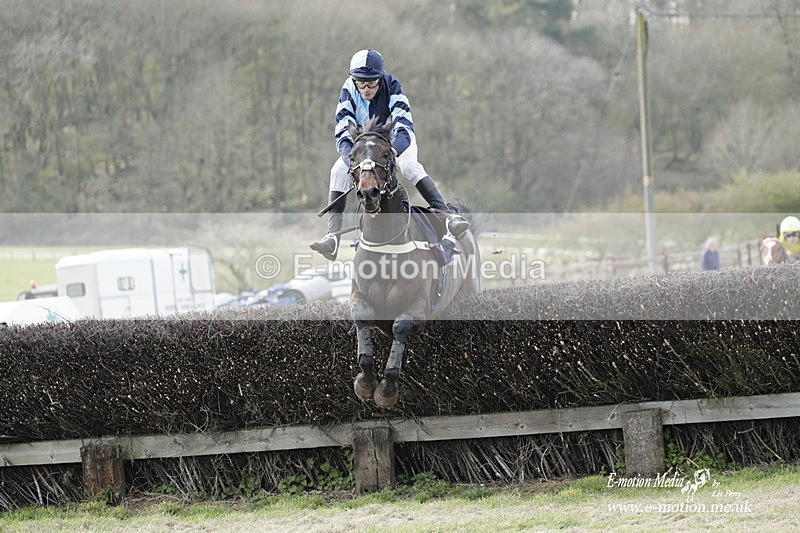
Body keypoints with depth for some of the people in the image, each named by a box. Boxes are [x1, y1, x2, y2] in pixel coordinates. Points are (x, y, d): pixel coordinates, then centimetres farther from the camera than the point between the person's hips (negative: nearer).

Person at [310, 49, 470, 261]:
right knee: (339, 171, -22)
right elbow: (343, 133, -28)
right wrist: (352, 159, -48)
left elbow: (403, 124, -38)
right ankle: (332, 237, -25)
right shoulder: (349, 92, -23)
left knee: (410, 165, -32)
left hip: (395, 139, -2)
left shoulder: (391, 86, -29)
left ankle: (447, 216, -39)